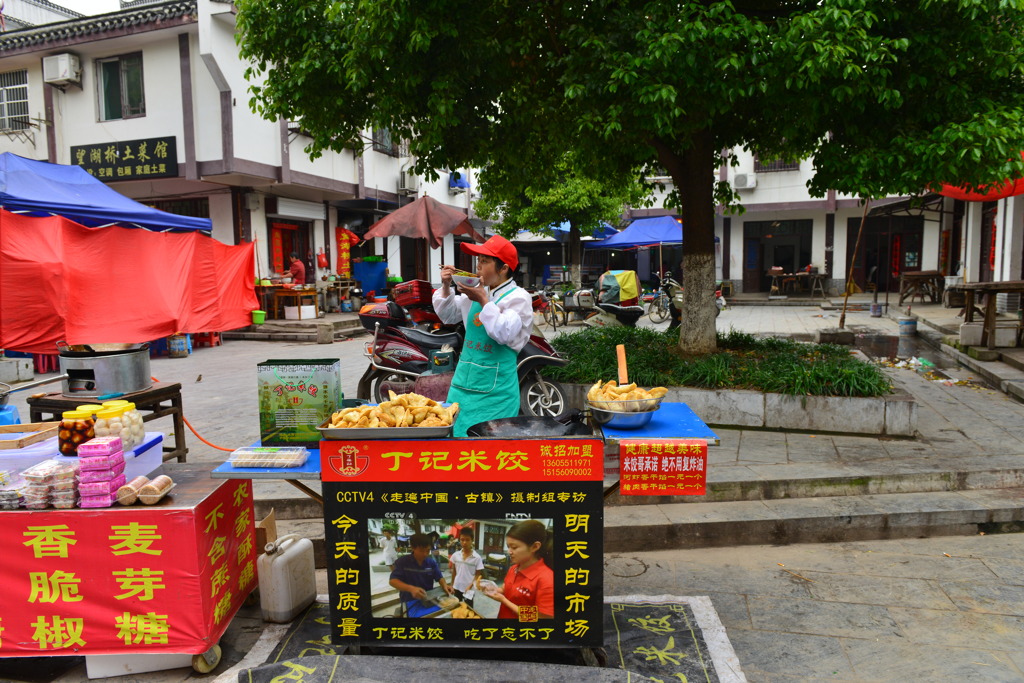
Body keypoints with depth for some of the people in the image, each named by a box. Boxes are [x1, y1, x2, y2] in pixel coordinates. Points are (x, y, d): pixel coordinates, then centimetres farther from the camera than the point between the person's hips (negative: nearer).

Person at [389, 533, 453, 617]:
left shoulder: (431, 562, 4)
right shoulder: (402, 561, -7)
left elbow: (439, 577, 5)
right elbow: (393, 581, -14)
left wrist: (445, 585, -19)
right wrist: (411, 588, -30)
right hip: (411, 600, -3)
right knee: (420, 615, -23)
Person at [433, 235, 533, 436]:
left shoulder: (518, 297, -8)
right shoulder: (477, 292, 11)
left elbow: (504, 334, -22)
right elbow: (447, 314, 22)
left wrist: (484, 301, -18)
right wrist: (446, 287, 6)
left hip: (495, 388, -6)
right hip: (464, 381, 7)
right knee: (454, 432, 9)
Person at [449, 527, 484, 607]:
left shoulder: (477, 557, -14)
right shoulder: (455, 555, -4)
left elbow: (478, 575, -8)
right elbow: (454, 572, 8)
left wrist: (470, 586, -18)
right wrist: (452, 585, 9)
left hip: (469, 589, -3)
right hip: (457, 587, 3)